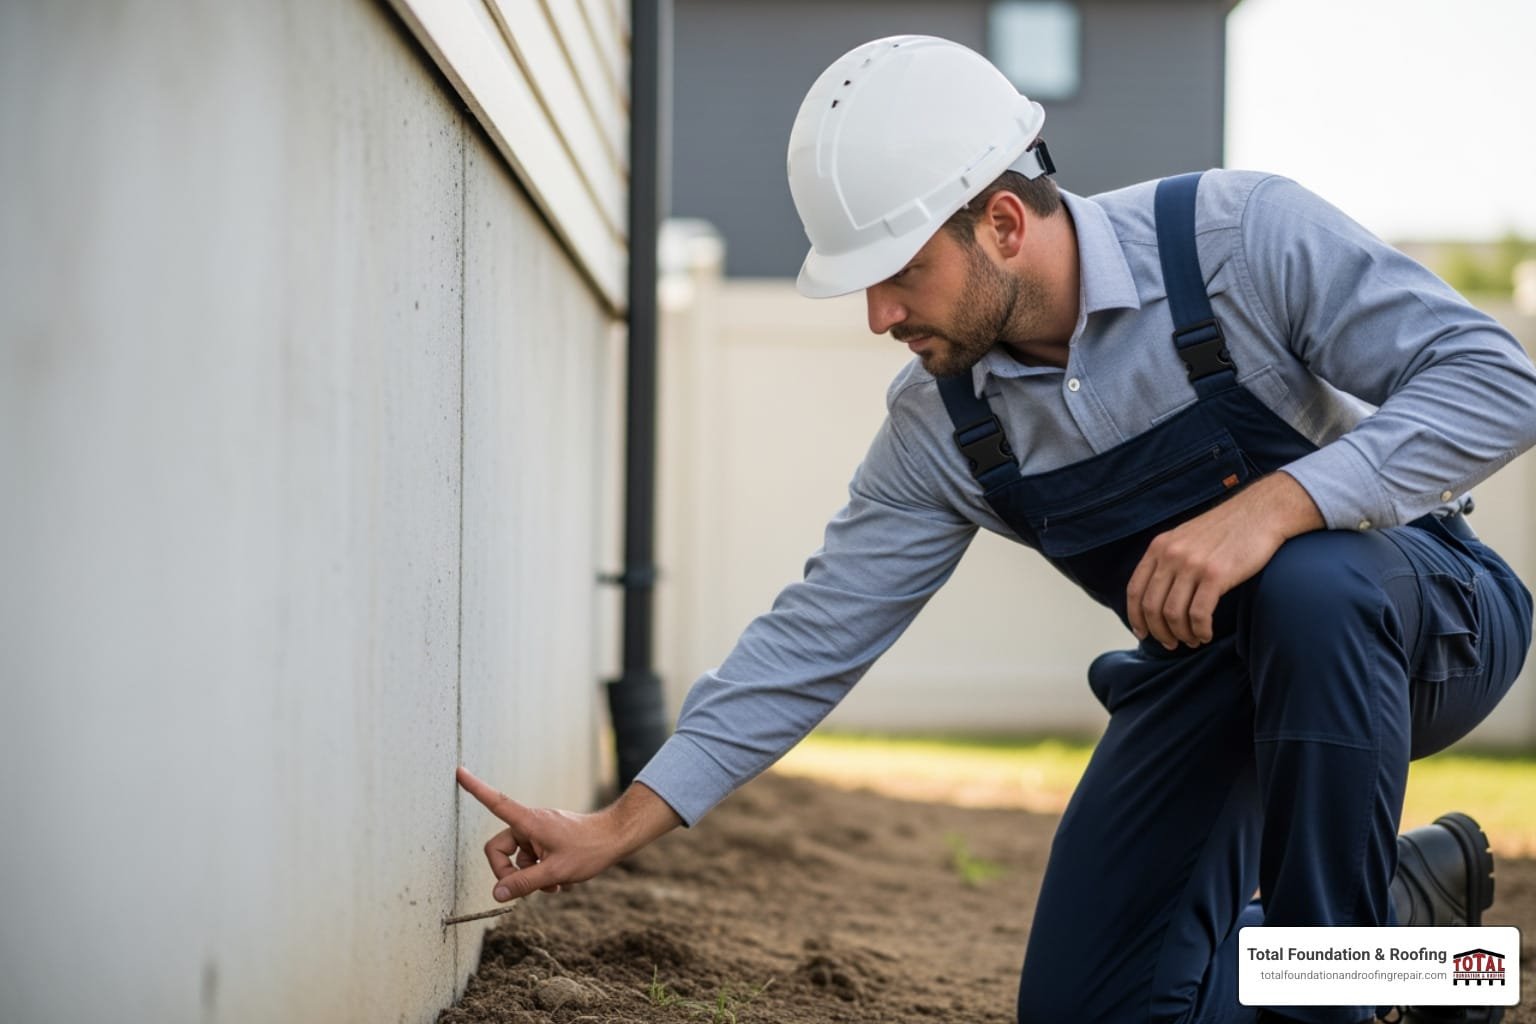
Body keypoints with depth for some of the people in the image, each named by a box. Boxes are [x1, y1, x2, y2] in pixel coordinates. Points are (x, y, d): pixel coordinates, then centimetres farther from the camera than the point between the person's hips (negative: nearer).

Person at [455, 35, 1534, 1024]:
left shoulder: (1241, 235, -24)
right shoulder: (942, 424, -9)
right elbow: (818, 633, -6)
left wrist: (1273, 504, -40)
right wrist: (617, 828, -9)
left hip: (1426, 615, -5)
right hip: (1212, 675, 5)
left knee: (1304, 580, -40)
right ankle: (1406, 897, 17)